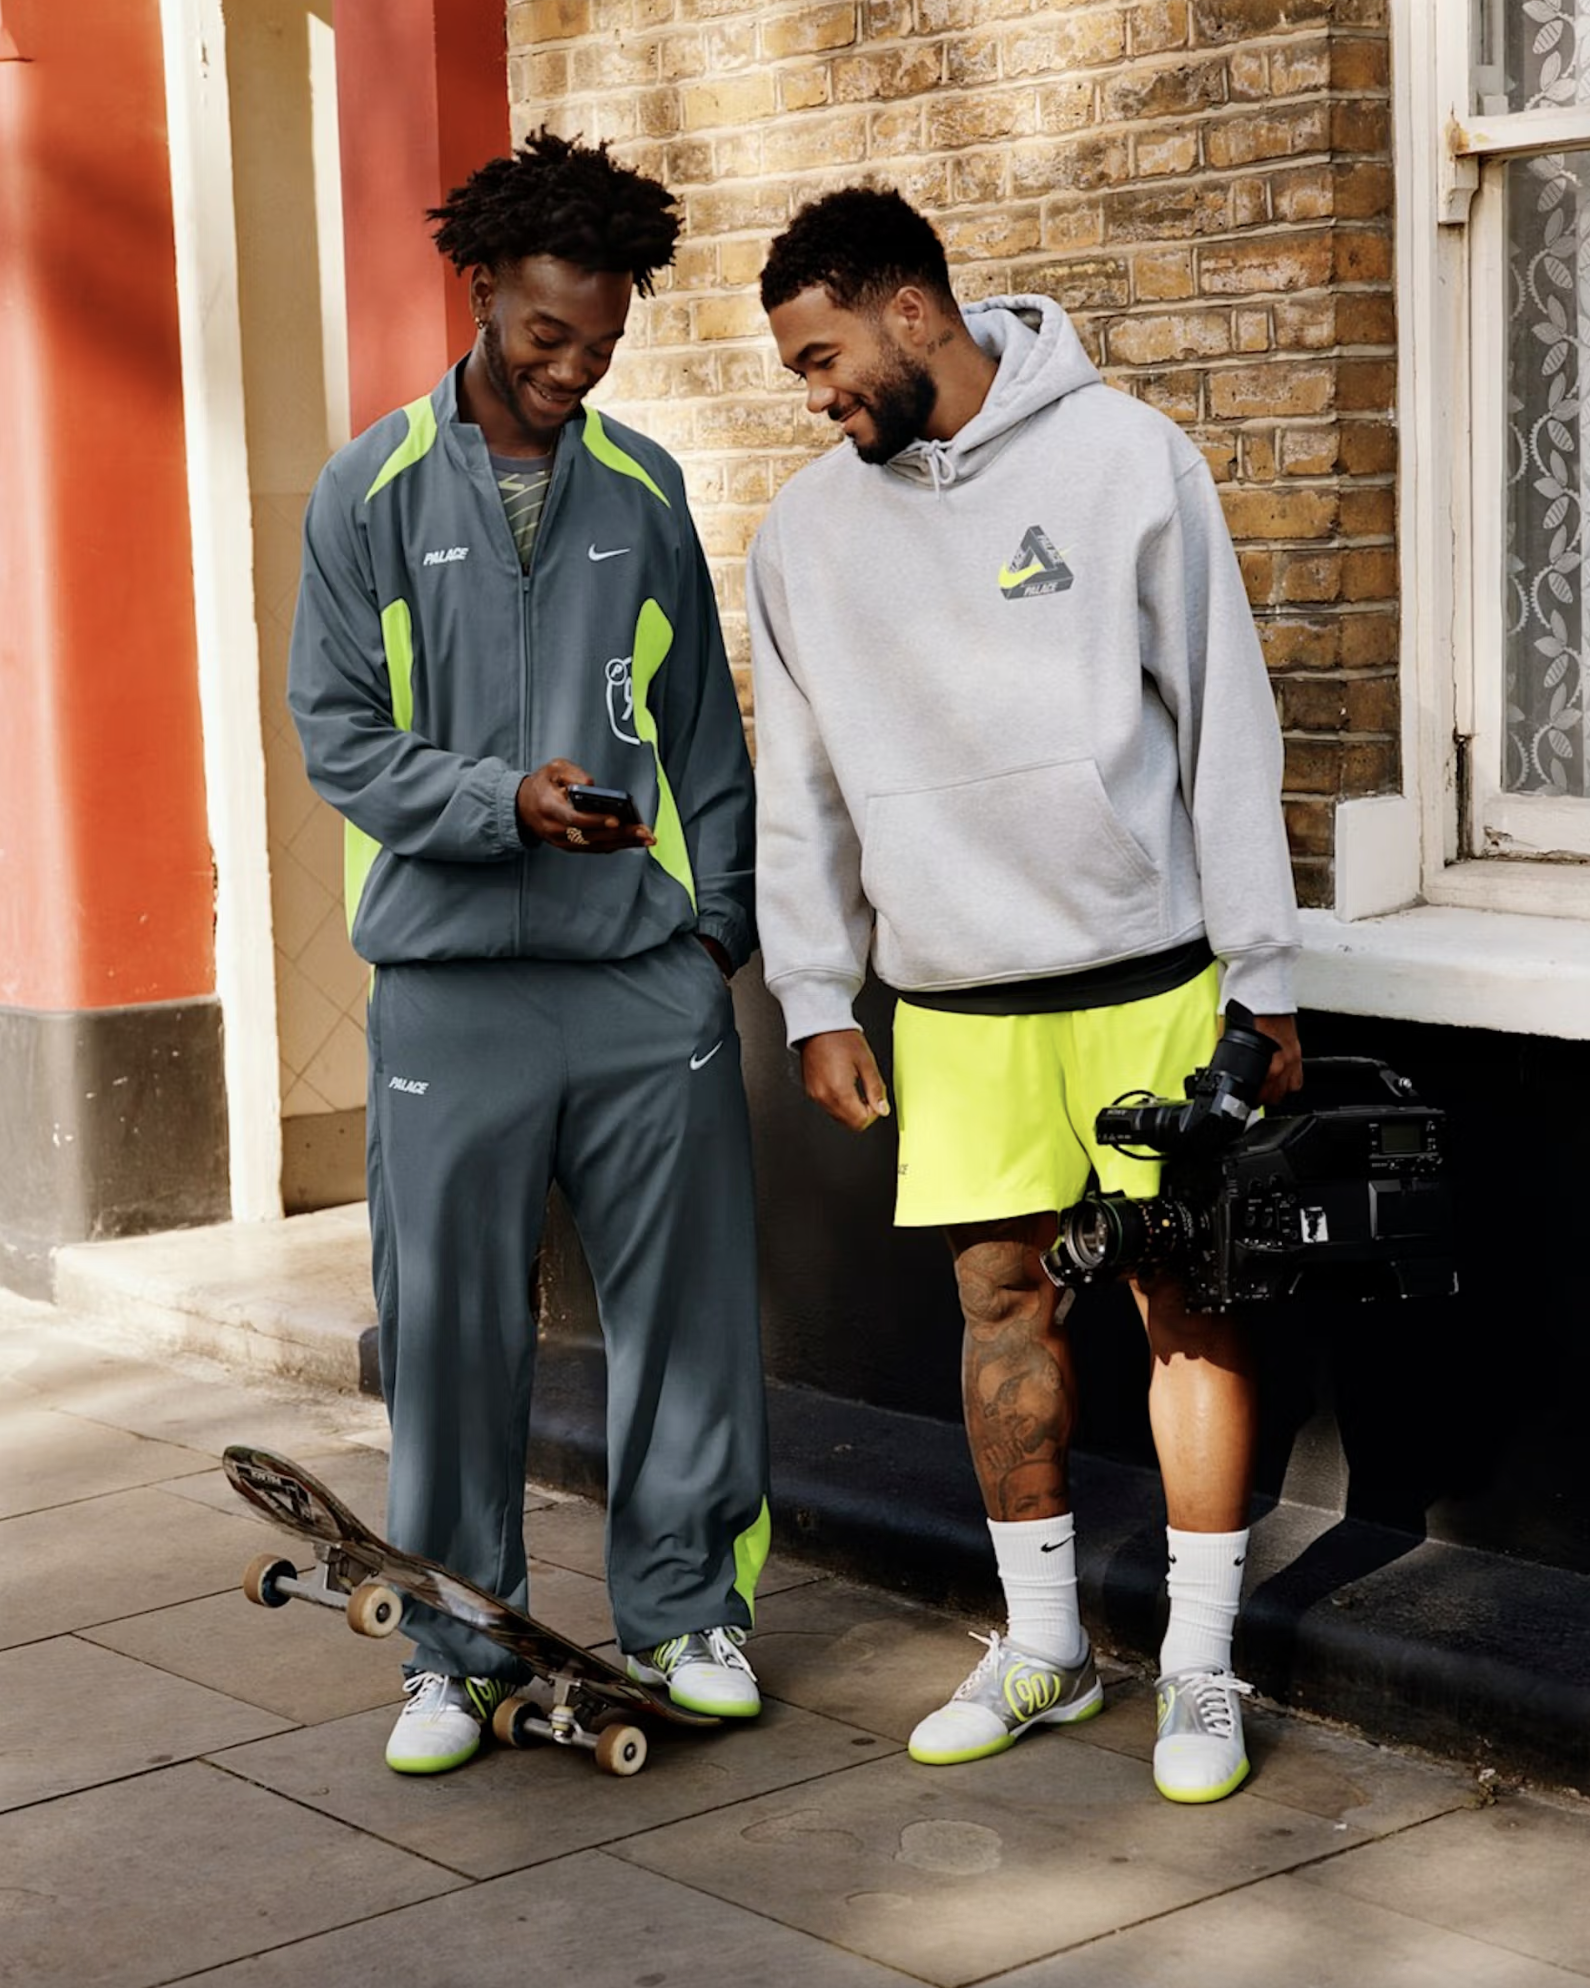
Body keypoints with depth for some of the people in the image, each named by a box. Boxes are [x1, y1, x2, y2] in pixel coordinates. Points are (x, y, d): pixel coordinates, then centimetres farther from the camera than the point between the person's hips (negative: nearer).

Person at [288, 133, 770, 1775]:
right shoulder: (370, 494, 3)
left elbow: (703, 723, 13)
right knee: (449, 1319, 3)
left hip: (648, 971, 2)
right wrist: (505, 801, -14)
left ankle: (684, 1611, 20)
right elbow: (336, 734, 0)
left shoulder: (643, 488, 10)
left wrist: (716, 914, 7)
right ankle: (459, 1647, 17)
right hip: (452, 977, -2)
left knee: (684, 1299, 5)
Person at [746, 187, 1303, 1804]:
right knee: (1002, 1301, 8)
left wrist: (1262, 976, -3)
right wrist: (817, 999, 7)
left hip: (1142, 970, -3)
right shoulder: (807, 532, 7)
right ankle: (1043, 1646, 22)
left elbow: (1224, 729, -2)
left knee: (1186, 1302, 1)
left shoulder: (1126, 461, -4)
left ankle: (1202, 1669, 11)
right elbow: (800, 790, 12)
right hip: (951, 1000, 3)